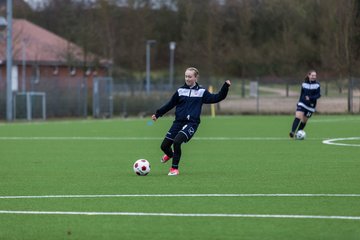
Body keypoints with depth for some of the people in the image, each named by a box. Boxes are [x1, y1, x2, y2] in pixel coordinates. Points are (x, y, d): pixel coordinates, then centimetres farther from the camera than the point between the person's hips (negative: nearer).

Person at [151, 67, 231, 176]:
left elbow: (216, 98, 0)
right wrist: (158, 114, 13)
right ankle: (170, 154, 41)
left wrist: (225, 86, -11)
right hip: (178, 122, 3)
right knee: (164, 145, 1)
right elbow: (170, 104, 15)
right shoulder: (180, 91, 9)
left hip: (191, 123, -3)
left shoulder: (202, 92, 4)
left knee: (177, 141, -27)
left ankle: (174, 168, -11)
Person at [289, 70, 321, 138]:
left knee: (304, 121, 6)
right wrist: (299, 102, 15)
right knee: (298, 117, -19)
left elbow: (318, 95, -10)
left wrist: (310, 98, -24)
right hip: (302, 104, 1)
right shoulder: (304, 84, 2)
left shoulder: (317, 85, -5)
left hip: (311, 105, -1)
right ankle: (292, 132, -26)